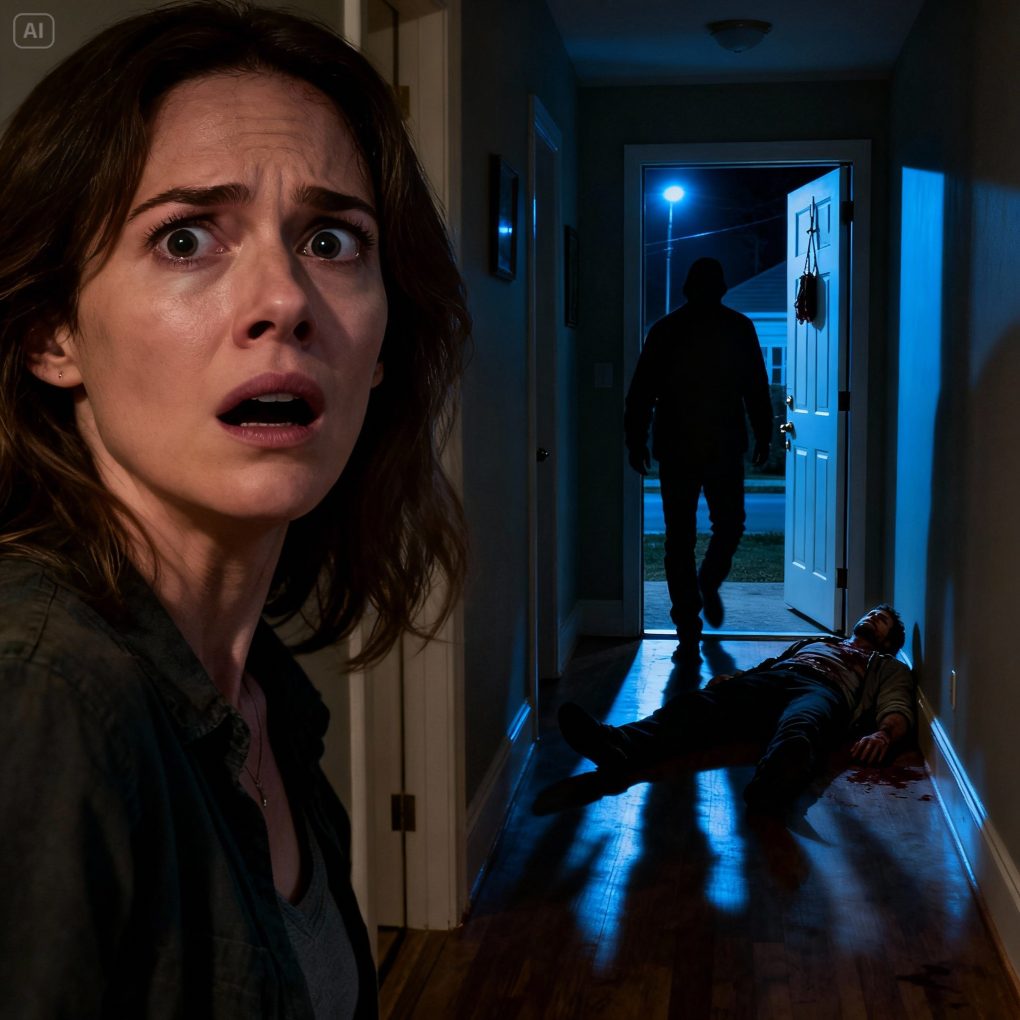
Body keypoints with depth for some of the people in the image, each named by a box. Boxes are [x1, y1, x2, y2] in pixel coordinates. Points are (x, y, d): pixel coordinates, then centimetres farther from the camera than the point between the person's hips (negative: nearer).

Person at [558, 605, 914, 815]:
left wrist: (883, 734, -12)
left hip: (822, 690, -4)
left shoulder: (890, 667, 34)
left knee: (799, 728, -44)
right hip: (766, 680, 4)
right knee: (696, 705, -30)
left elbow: (898, 709, 13)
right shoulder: (812, 642, 47)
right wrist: (732, 678, 10)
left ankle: (771, 784, -80)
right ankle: (619, 745, -58)